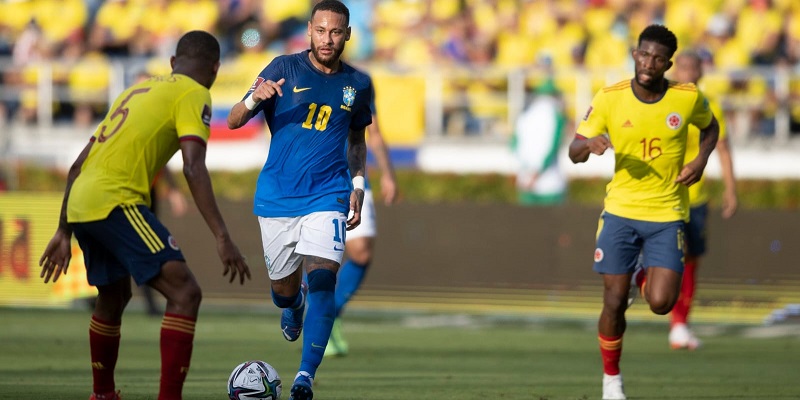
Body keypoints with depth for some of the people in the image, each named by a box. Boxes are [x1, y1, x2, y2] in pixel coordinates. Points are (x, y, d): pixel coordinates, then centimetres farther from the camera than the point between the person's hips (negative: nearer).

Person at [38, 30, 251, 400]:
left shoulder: (137, 90, 27)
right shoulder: (193, 95, 2)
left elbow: (78, 166, 27)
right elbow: (193, 168, -14)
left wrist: (64, 232, 31)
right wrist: (222, 238, -18)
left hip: (80, 203, 9)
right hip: (116, 201, -9)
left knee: (114, 297, 29)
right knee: (185, 293, -11)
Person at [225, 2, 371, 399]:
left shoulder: (358, 84, 5)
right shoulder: (284, 69, -3)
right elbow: (233, 121, -6)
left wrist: (358, 187, 8)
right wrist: (254, 99, -27)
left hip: (327, 195, 0)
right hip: (277, 197, 0)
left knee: (322, 277, -20)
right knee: (283, 289, 9)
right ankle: (293, 304, 48)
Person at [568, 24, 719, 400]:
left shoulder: (688, 97, -6)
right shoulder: (610, 98, -7)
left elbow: (710, 126, 17)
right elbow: (575, 152, -2)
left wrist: (701, 160, -3)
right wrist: (589, 144, -26)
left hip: (667, 215, 0)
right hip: (620, 212, 0)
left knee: (660, 303, -12)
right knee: (614, 302, -3)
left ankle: (645, 280, 25)